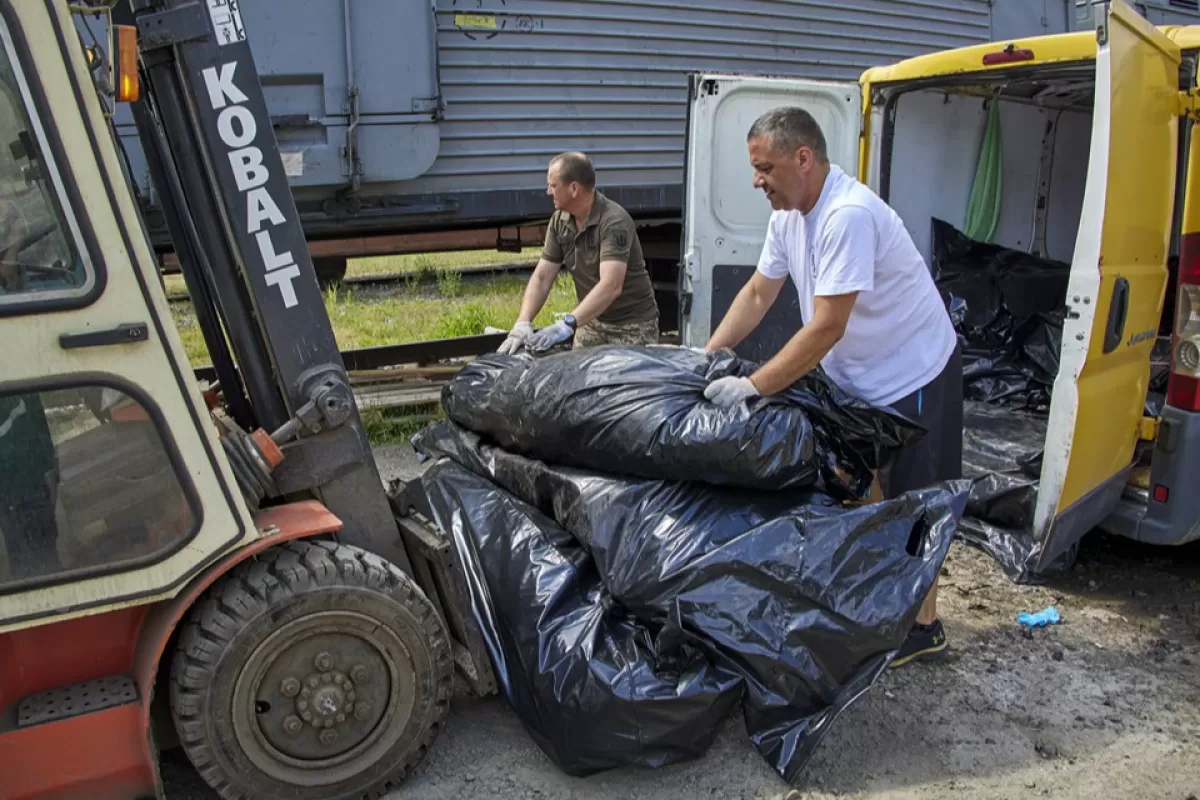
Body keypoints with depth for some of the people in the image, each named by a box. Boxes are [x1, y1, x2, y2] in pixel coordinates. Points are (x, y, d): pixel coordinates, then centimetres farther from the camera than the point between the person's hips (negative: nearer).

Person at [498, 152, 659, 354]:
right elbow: (541, 278, -4)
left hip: (633, 324, -6)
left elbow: (611, 286, -35)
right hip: (592, 321, 6)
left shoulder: (614, 221, -23)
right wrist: (523, 323, -20)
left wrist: (568, 324, -45)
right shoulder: (559, 222, -3)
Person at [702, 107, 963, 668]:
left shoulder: (849, 215, -31)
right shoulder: (788, 213, -2)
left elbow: (826, 328, -33)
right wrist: (705, 358, -4)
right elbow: (757, 293, 5)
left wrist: (753, 386, -34)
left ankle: (922, 625, 20)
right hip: (852, 376, 9)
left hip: (913, 375, -9)